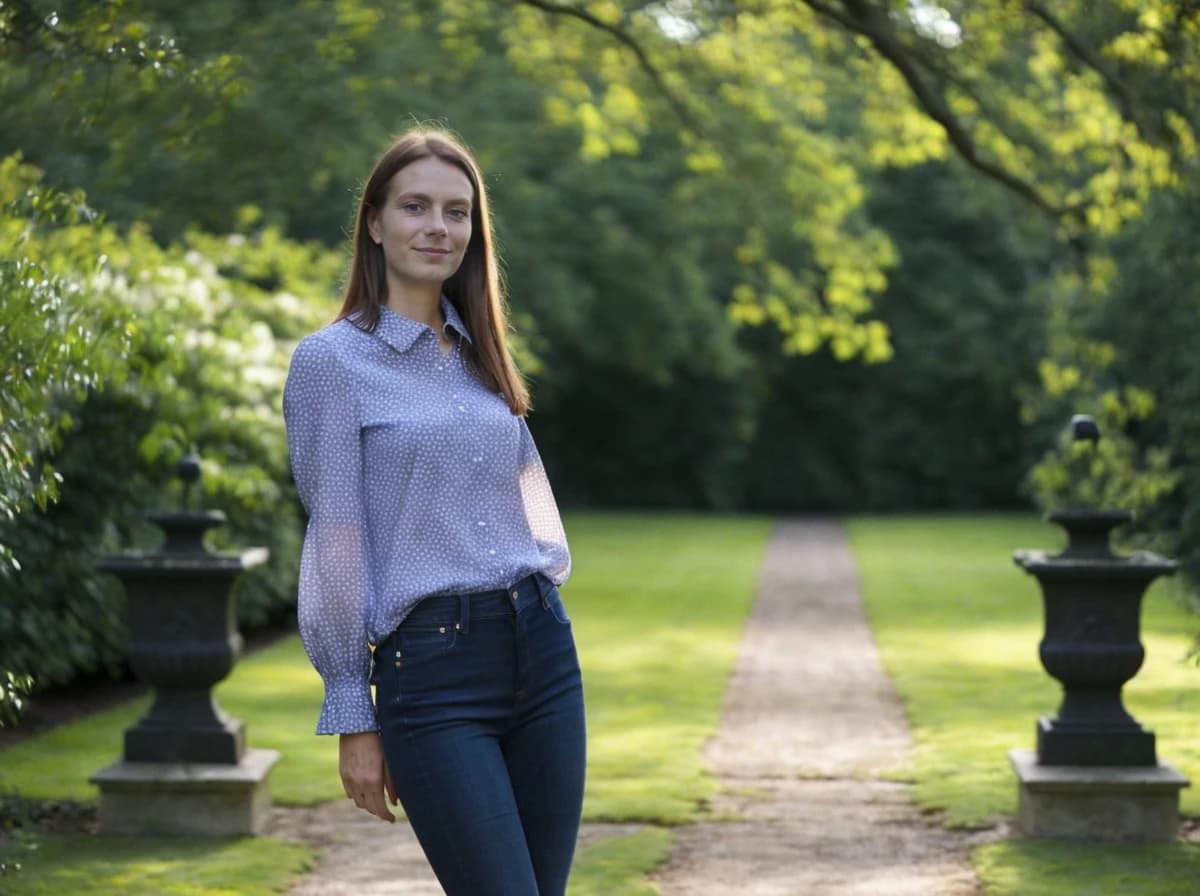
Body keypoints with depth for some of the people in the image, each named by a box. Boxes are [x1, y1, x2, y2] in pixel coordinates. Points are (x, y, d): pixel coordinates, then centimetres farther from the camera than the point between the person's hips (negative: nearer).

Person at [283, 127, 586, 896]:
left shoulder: (480, 353, 14)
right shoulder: (330, 360, -4)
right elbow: (335, 539, -5)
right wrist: (352, 719, -6)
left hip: (540, 648, 6)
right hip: (429, 668, -6)